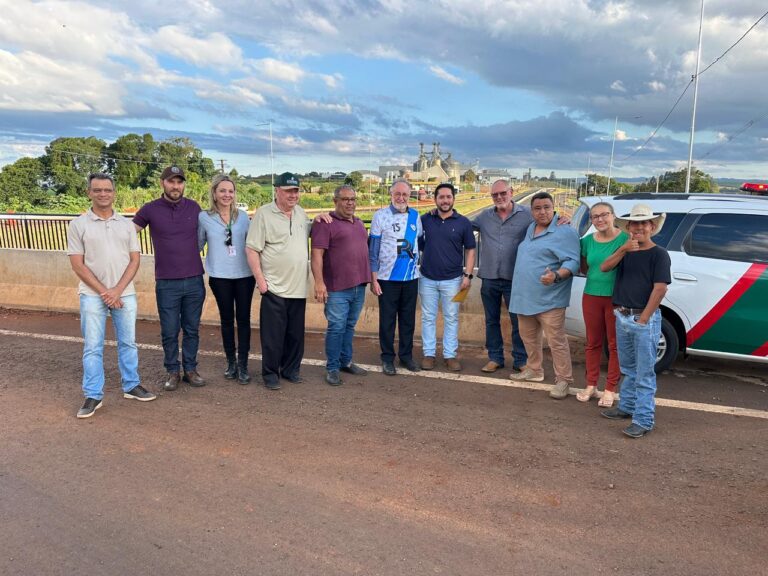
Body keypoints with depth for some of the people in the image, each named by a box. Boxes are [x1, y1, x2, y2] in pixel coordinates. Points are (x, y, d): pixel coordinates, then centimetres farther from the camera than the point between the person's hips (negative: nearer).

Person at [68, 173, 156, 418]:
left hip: (125, 294, 2)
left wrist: (117, 290, -10)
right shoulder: (78, 225, -1)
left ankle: (131, 386, 24)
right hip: (92, 295, -2)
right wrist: (103, 291, -11)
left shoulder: (126, 224, 5)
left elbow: (134, 260, 2)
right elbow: (78, 265, -5)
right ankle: (93, 396, 11)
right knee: (92, 347, 3)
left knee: (128, 343, 11)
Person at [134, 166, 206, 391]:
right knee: (169, 332, 6)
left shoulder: (194, 208, 4)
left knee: (192, 330, 10)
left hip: (195, 281, 2)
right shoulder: (150, 209, -2)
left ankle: (190, 369, 24)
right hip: (166, 283, -2)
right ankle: (172, 371, 22)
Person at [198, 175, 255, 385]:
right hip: (220, 277, -1)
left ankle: (243, 364, 10)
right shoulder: (204, 217, -2)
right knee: (227, 319, 10)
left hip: (245, 275, 1)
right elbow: (198, 245, 9)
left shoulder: (243, 216, 3)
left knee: (243, 318, 2)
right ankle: (231, 362, 24)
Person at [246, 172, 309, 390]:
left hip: (299, 287, 6)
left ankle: (291, 369, 28)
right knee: (273, 334, 2)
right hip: (274, 287, -6)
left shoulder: (301, 213, 10)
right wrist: (260, 279, -13)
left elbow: (308, 234, 27)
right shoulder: (264, 214, -8)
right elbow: (252, 249, -10)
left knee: (296, 333, 13)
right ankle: (270, 373, 16)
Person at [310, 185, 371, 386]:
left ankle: (346, 361, 28)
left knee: (349, 327, 16)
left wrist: (370, 277, 19)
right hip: (337, 288, -7)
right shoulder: (326, 224, -9)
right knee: (337, 328, -2)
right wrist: (319, 282, -24)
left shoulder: (358, 223, 15)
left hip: (359, 286, 7)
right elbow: (317, 254, -16)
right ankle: (332, 368, 10)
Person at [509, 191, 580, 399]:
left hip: (549, 299, -8)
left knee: (556, 341, -2)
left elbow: (573, 262, -17)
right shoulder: (530, 229, 13)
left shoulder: (565, 232, -11)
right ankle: (534, 370, 36)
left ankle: (563, 380, 9)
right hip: (524, 297, 8)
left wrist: (556, 276, -35)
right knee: (529, 338, 19)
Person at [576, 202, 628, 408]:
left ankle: (610, 390, 17)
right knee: (593, 343, 13)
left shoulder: (625, 239, -8)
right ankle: (591, 385, 26)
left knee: (615, 345, 6)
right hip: (591, 297, 4)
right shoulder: (587, 241, 4)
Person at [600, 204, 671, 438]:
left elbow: (660, 288, -13)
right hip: (622, 317, 6)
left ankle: (644, 420, 2)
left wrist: (643, 319, -15)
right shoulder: (626, 252, 11)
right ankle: (627, 407, 32)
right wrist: (623, 250, -21)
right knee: (628, 369, 19)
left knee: (644, 373, -2)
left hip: (645, 319, -6)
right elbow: (604, 267, -5)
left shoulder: (658, 254, -6)